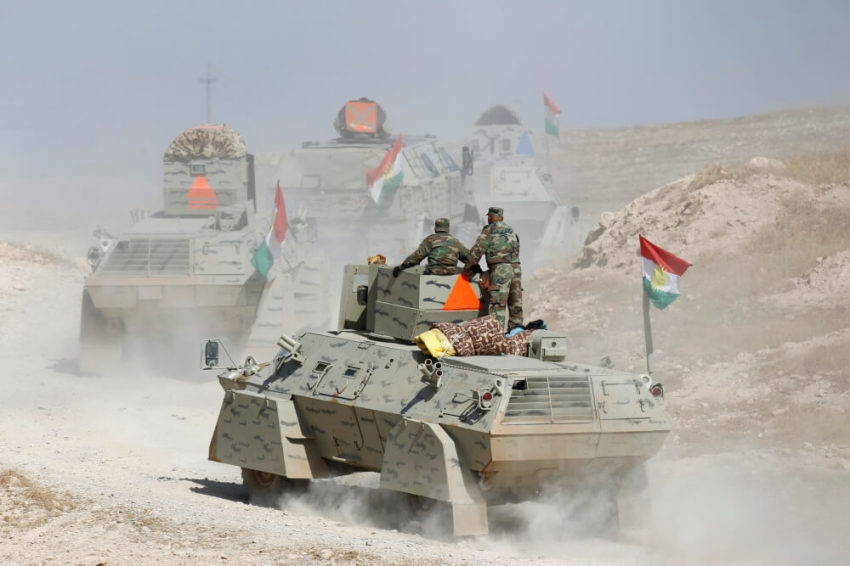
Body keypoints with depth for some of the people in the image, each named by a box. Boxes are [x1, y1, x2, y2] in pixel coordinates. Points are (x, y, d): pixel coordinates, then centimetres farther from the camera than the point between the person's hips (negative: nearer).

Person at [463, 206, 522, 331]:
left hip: (500, 268, -7)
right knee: (515, 303, 11)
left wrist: (468, 267, 11)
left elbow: (477, 250, -1)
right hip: (516, 268, 7)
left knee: (497, 303, -12)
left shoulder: (489, 230, 2)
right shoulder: (511, 230, 21)